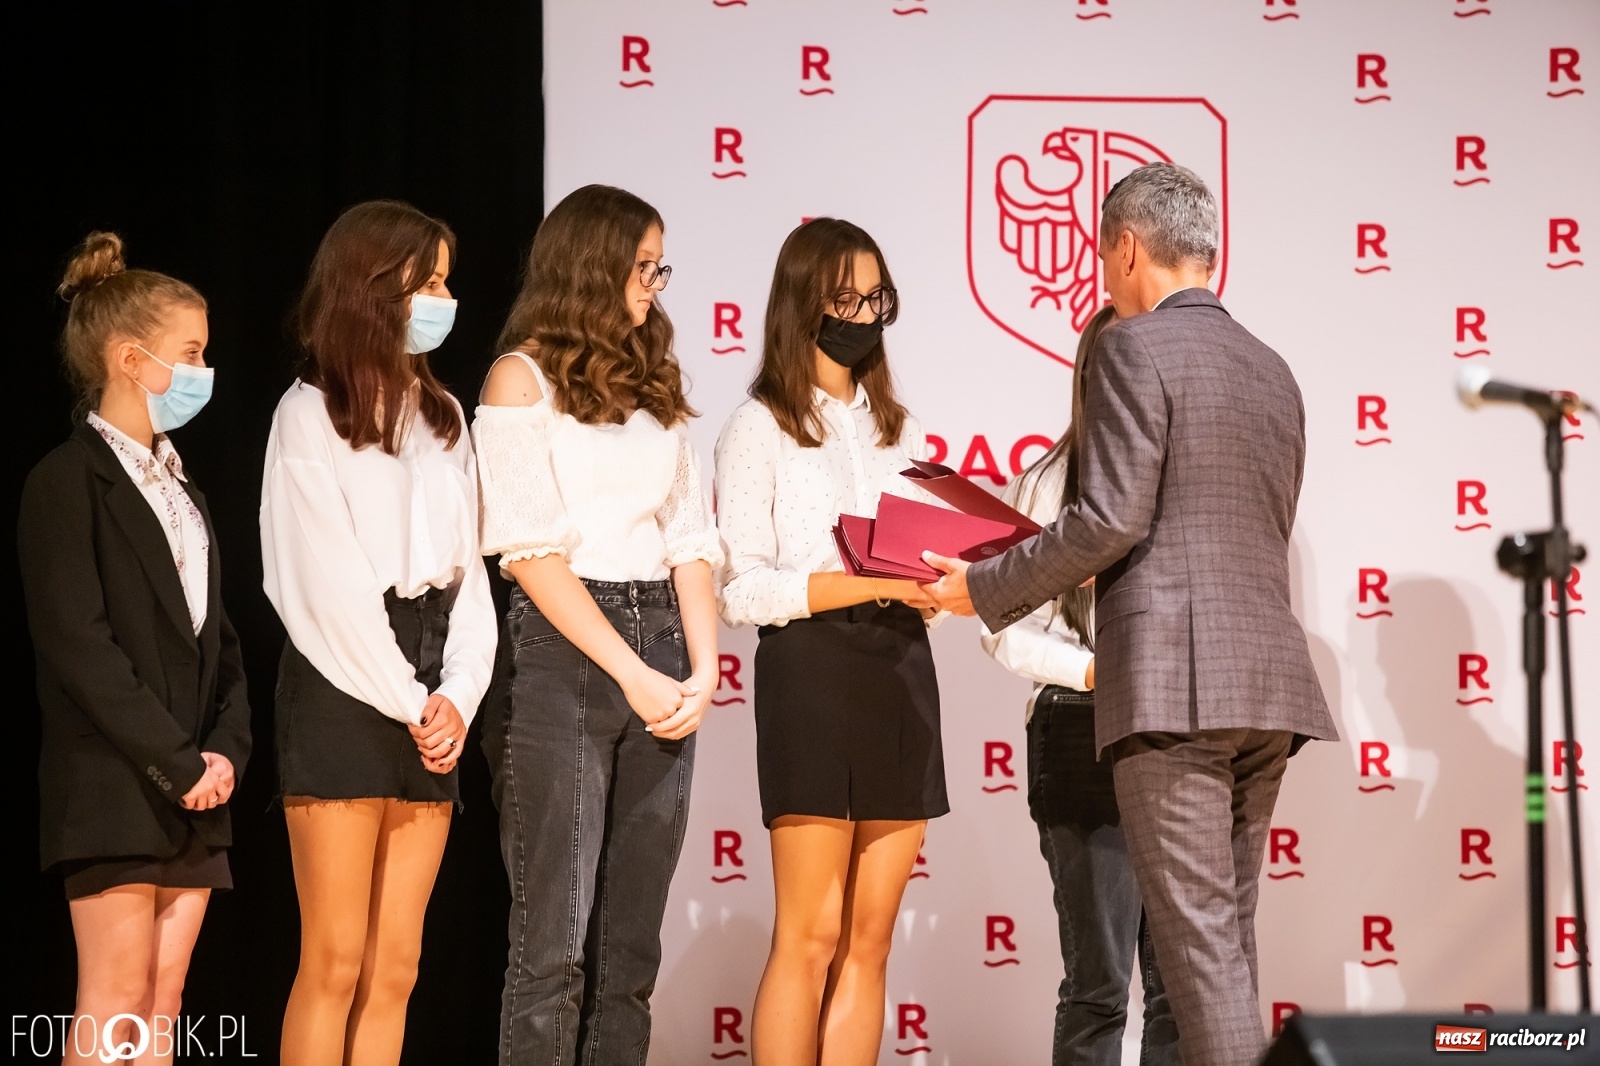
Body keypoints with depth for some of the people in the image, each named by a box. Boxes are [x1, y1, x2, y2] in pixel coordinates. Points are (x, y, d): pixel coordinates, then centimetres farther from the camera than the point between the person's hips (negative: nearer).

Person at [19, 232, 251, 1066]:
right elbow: (78, 645, -16)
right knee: (116, 997, -9)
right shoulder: (68, 481, -7)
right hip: (111, 787, -8)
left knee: (164, 998, 5)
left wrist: (225, 749, -2)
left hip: (193, 791, 8)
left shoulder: (182, 492, 20)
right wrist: (175, 764, -16)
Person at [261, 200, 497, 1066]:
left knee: (393, 970, 3)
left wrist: (456, 694, -5)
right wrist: (409, 704, -11)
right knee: (335, 962, -7)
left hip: (428, 695, 6)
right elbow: (331, 583, -10)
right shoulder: (311, 414, -4)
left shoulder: (444, 416, 15)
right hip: (343, 691, -6)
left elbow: (467, 565, 10)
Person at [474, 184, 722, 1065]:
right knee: (556, 946, -9)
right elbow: (530, 550, -9)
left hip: (659, 651, 6)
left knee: (630, 948, 6)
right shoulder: (524, 378, -1)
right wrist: (632, 673, -14)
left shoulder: (653, 386, 17)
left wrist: (702, 670, -3)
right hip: (563, 653, -6)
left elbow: (690, 540, 12)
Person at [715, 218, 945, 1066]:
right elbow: (742, 589, -9)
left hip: (903, 671, 6)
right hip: (813, 672, -6)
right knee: (810, 938, -8)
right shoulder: (761, 428, 0)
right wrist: (874, 584, -18)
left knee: (869, 940, 3)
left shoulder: (898, 429, 19)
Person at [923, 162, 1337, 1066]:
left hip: (1173, 683, -8)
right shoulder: (1272, 370, 18)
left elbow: (1112, 518, -13)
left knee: (1199, 934, -9)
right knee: (1228, 931, 11)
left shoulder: (1136, 347, -5)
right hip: (1267, 682, 8)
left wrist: (986, 589, -1)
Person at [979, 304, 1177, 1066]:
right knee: (1099, 982, -1)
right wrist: (1098, 673, -13)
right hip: (1085, 735, -2)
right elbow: (1006, 629, -2)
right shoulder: (1048, 485, 1)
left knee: (1182, 979, 3)